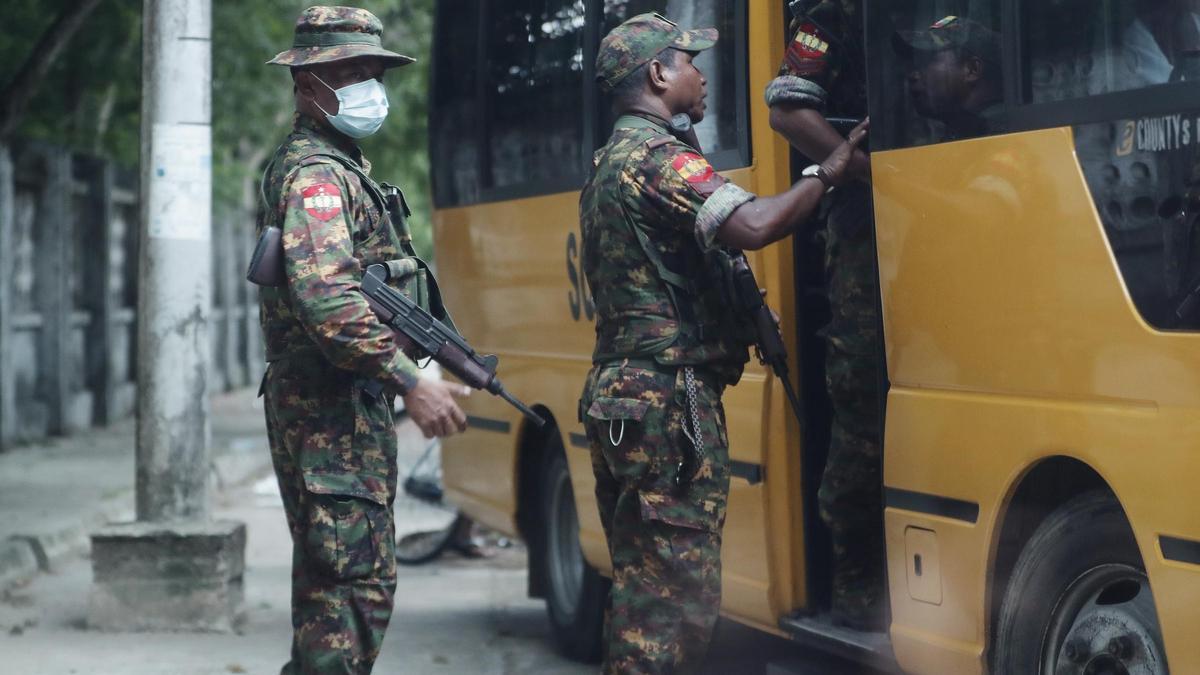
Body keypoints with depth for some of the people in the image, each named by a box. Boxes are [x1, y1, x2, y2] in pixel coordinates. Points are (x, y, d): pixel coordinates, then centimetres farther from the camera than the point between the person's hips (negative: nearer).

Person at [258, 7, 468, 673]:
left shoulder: (338, 166, 20)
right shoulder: (317, 174, -14)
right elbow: (326, 296, -28)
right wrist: (411, 382, -29)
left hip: (329, 405, 11)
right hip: (335, 410, -11)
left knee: (329, 573, 17)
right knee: (359, 576, -13)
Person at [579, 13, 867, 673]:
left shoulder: (611, 164, 22)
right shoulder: (657, 155, -12)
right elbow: (752, 226, -27)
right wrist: (827, 172, -13)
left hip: (622, 399, 11)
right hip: (670, 403, -11)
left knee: (644, 588, 13)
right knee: (678, 598, -11)